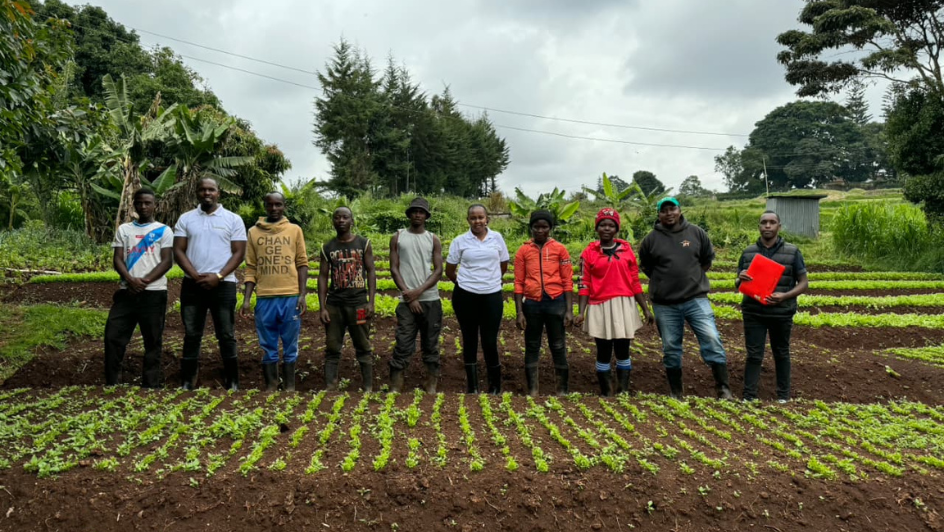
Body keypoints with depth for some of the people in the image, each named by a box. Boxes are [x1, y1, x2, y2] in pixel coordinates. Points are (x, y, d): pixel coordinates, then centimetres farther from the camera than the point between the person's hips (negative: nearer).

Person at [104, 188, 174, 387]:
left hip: (154, 293, -3)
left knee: (153, 340, 2)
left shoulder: (163, 230, 5)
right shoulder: (124, 229, 14)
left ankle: (151, 384, 10)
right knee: (113, 336, -1)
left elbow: (167, 261, -3)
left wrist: (145, 281, -15)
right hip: (127, 291, 3)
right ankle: (111, 383, 10)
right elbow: (117, 259, 6)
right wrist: (130, 280, -13)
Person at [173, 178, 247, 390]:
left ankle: (232, 383, 10)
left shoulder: (233, 219, 3)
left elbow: (239, 252, -1)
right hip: (192, 284, 2)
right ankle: (187, 383, 14)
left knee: (226, 335, 3)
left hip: (223, 284, -2)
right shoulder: (185, 219, 8)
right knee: (191, 335, 7)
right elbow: (178, 251, 3)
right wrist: (195, 275, -11)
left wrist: (218, 276, -13)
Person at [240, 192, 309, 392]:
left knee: (290, 346, 6)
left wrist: (302, 295, -4)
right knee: (268, 347, 8)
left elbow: (302, 264, 5)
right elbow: (251, 268, 8)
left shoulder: (295, 230, 6)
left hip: (291, 297, -1)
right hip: (264, 298, 1)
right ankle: (270, 386, 17)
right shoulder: (254, 232, 9)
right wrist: (246, 299, 0)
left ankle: (290, 387, 14)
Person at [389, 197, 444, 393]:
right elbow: (394, 269, 2)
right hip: (407, 301, -1)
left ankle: (431, 384, 14)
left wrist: (419, 291, -11)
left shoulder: (433, 239, 8)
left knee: (431, 344, 7)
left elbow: (438, 270, 2)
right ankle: (395, 386, 0)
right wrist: (409, 296, -7)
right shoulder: (398, 237, 7)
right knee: (403, 344, -5)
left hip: (431, 300, 1)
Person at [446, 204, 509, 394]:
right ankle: (472, 387, 22)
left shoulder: (497, 238, 3)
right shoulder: (459, 241, -1)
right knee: (470, 341, 10)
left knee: (490, 342, 0)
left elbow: (503, 266, 14)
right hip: (465, 296, 0)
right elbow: (449, 271, 7)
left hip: (492, 296, 0)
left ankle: (495, 387, 19)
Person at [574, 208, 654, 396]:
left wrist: (646, 309, 7)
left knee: (623, 351, 4)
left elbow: (635, 282, 9)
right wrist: (581, 311, -9)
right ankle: (605, 393, 15)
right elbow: (585, 285, -1)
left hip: (624, 305, 1)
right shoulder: (589, 253, 1)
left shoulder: (627, 249, 6)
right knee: (603, 352, 4)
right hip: (600, 307, -1)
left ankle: (623, 391, 13)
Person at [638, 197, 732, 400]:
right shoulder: (651, 239, -1)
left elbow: (708, 259, 15)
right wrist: (663, 281, 8)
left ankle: (723, 387, 4)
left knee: (712, 340, -8)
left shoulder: (697, 233, 1)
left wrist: (693, 277, 12)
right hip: (664, 304, 0)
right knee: (671, 348, 9)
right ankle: (675, 392, 21)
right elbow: (645, 267, 13)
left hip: (696, 299, 0)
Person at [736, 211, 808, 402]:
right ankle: (749, 397, 8)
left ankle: (783, 395, 26)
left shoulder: (792, 252, -1)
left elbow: (804, 283, 0)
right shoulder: (748, 252, 4)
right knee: (754, 355, 2)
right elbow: (738, 285, 10)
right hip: (753, 313, 1)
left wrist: (785, 296, -17)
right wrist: (740, 280, -15)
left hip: (781, 314, 0)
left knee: (781, 354, 13)